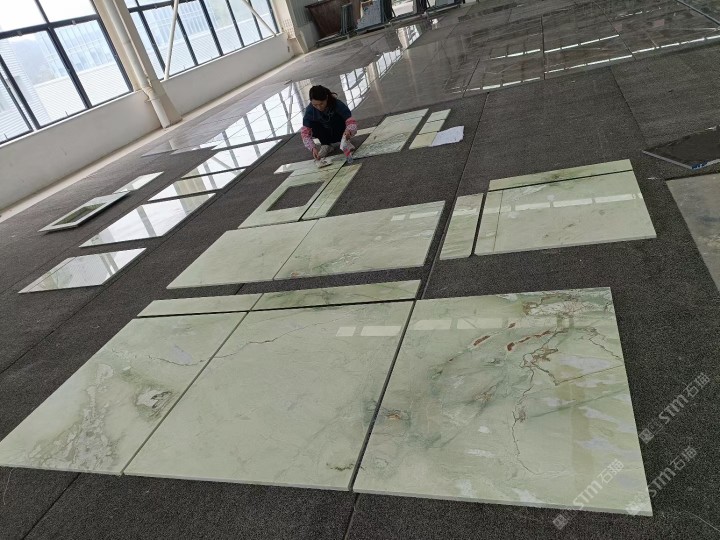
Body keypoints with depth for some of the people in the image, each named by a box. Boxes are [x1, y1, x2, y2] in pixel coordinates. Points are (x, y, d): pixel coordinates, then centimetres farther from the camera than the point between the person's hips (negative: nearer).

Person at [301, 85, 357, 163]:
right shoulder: (310, 110, -25)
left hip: (340, 133, -2)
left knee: (336, 116, -32)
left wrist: (349, 131, -59)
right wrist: (313, 148, -44)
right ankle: (326, 145, -9)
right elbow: (305, 133, -27)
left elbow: (352, 122, -35)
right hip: (326, 134, 2)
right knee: (312, 124, -29)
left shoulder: (337, 104, -29)